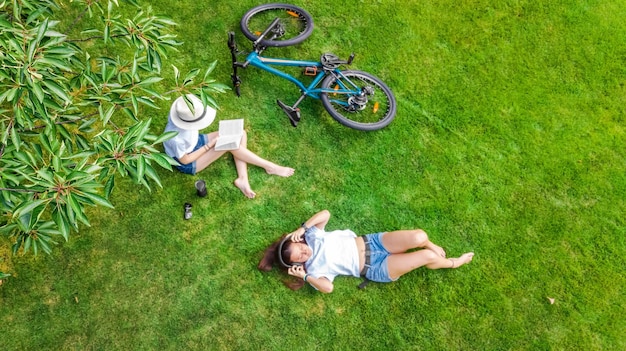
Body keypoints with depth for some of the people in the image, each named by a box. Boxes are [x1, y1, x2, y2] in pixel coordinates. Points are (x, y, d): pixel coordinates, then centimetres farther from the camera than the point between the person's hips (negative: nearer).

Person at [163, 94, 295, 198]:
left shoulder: (181, 113, -21)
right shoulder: (176, 138, -40)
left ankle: (242, 179, -12)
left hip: (196, 142, 8)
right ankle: (270, 167, -14)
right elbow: (185, 160, -23)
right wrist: (210, 145, -21)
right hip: (188, 164, -8)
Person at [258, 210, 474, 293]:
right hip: (375, 269, -4)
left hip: (370, 242, 4)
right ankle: (453, 263, 21)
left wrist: (302, 228, -17)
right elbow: (328, 287, -27)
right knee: (427, 258, -13)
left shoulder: (311, 236, -2)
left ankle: (431, 246, 22)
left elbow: (325, 214, -8)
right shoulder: (314, 268, -13)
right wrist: (304, 277, -31)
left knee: (419, 237, -16)